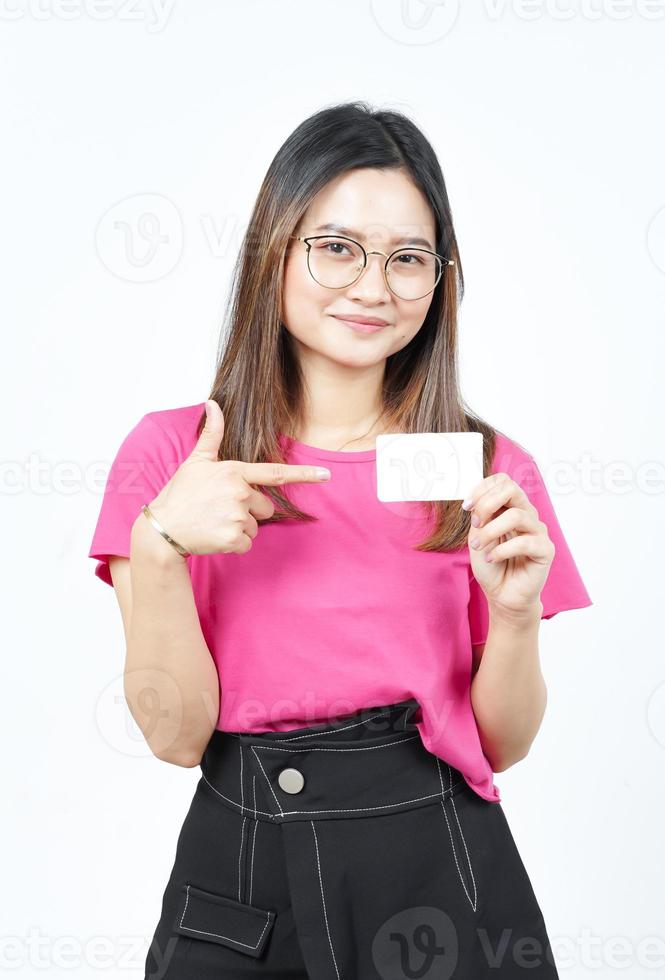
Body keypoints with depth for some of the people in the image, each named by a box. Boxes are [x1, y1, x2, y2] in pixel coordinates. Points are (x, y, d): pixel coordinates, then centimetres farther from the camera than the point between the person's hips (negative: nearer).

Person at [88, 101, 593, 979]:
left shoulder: (489, 470, -2)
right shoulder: (172, 452, -4)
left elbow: (503, 743, 2)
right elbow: (177, 735, -7)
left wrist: (516, 612, -16)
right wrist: (162, 546, -20)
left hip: (443, 869, 1)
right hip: (238, 871, 0)